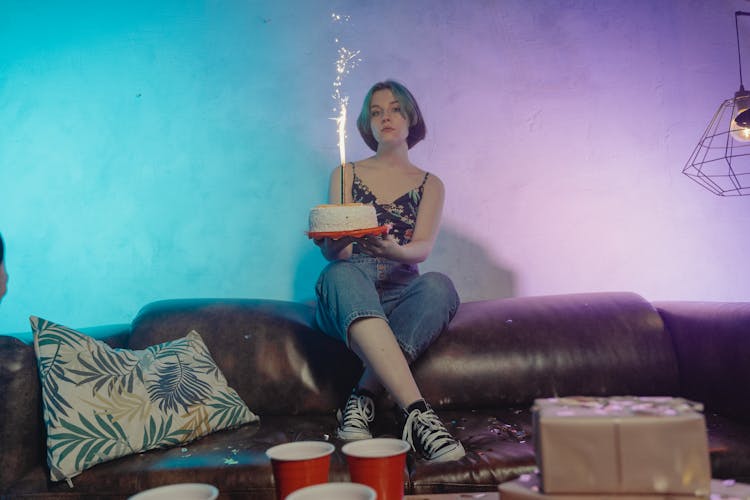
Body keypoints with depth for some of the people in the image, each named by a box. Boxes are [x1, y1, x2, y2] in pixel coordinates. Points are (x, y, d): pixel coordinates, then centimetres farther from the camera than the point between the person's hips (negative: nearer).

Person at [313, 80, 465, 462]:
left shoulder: (430, 185, 16)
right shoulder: (346, 175, 17)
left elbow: (423, 247, -3)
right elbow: (334, 251, 5)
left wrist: (394, 250, -29)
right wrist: (333, 240, -22)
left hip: (402, 295, 1)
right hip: (349, 300, 0)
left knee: (438, 285, -34)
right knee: (341, 274, -38)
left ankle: (363, 397, -30)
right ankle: (416, 412, -49)